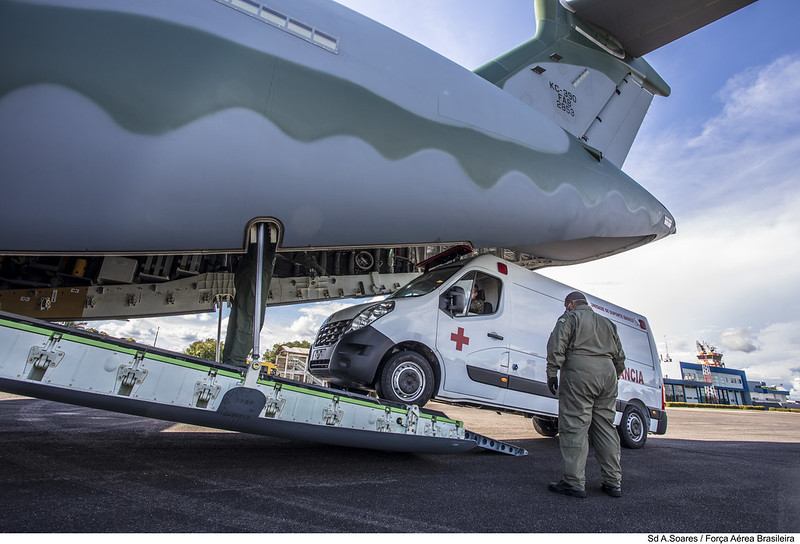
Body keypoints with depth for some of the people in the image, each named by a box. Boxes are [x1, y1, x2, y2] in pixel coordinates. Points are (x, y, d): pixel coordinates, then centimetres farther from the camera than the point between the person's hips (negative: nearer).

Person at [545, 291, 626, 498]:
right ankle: (613, 482, 14)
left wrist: (552, 372, -9)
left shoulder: (570, 317, 6)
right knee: (606, 427, 12)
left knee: (575, 426, -7)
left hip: (580, 372, -7)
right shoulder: (607, 323, 26)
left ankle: (574, 482, -9)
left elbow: (556, 345, -9)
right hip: (608, 372, 7)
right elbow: (620, 356, 26)